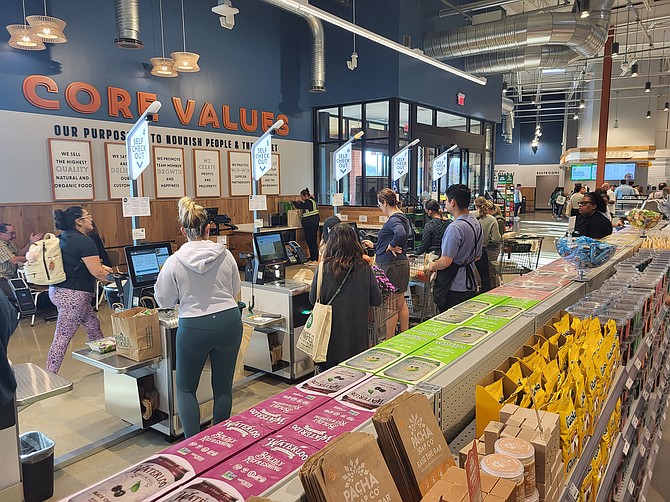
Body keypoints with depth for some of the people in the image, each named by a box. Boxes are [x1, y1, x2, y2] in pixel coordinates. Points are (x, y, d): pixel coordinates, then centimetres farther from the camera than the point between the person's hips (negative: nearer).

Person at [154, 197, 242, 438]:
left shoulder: (174, 262, -10)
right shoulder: (225, 255, -5)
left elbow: (164, 301, 0)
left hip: (194, 327, -2)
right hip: (229, 321, 2)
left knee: (186, 388, 17)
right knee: (223, 387, 15)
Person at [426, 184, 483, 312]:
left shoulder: (455, 228, -21)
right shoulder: (476, 224, 8)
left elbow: (445, 262, -22)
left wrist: (432, 266, -4)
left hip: (454, 288, -9)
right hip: (471, 287, 9)